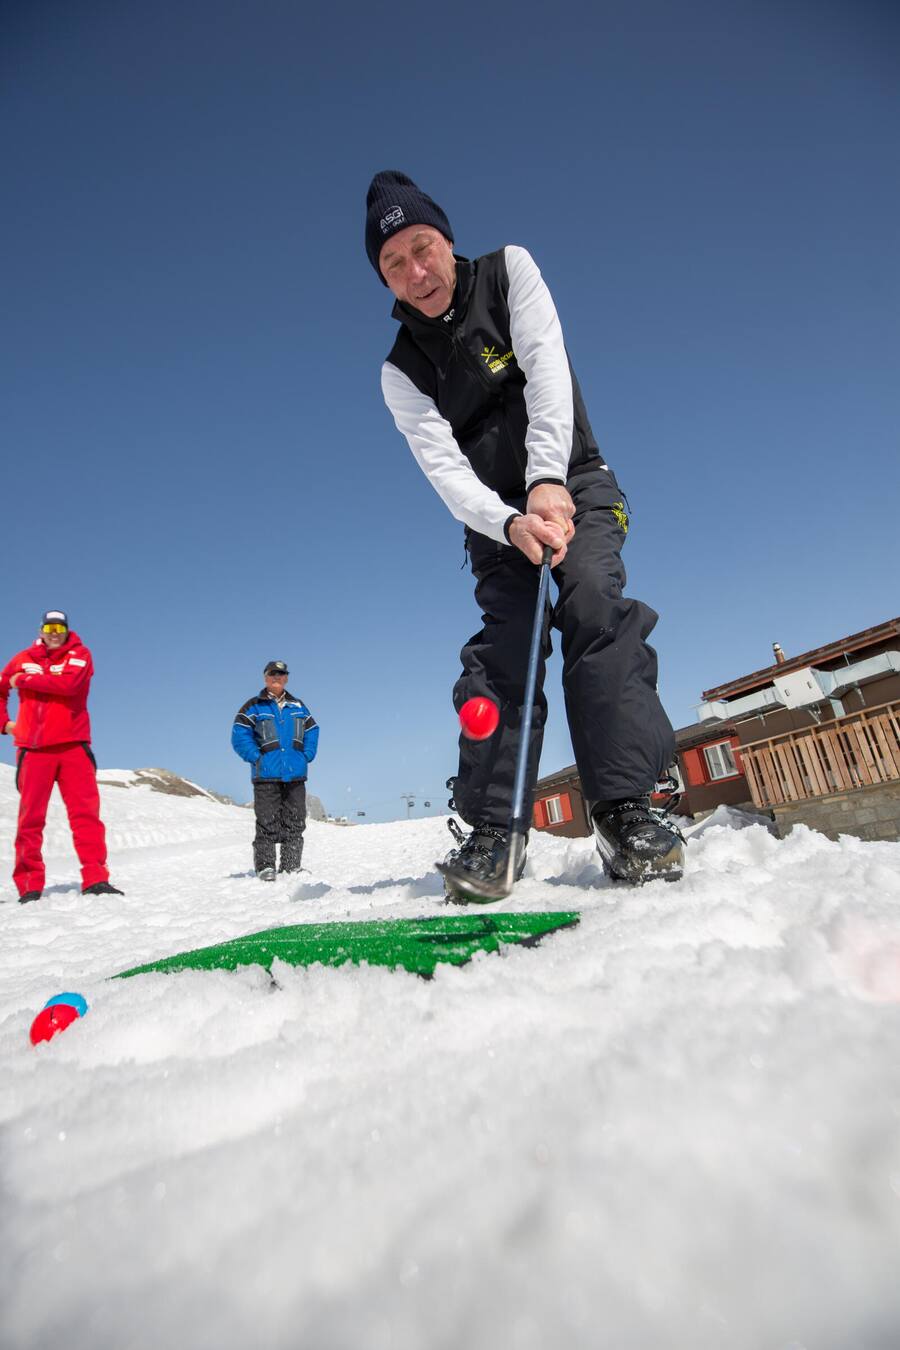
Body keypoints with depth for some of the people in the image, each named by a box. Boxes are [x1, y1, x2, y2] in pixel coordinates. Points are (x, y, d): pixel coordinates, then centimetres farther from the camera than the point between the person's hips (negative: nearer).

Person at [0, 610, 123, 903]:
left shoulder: (79, 655, 4)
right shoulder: (24, 659, 12)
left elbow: (67, 683, -17)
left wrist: (24, 680, -8)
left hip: (72, 745, -2)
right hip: (33, 748, 2)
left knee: (85, 810, -8)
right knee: (31, 816, 2)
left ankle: (94, 878, -7)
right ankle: (30, 885, 10)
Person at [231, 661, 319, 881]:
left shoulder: (298, 706, 16)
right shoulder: (254, 706, 3)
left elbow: (312, 731, 19)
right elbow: (239, 735, -4)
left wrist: (307, 756, 5)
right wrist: (257, 758, -11)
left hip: (295, 775, 4)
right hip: (266, 775, -4)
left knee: (295, 824, 6)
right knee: (267, 824, -3)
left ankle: (291, 868, 15)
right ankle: (265, 867, 6)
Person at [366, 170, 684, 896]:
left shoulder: (510, 271, 1)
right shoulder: (403, 371, 0)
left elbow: (546, 369, -15)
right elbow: (445, 469, -14)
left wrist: (548, 478, -32)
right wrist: (511, 523, -34)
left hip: (575, 484, -1)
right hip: (497, 515, 1)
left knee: (594, 605, -27)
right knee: (502, 651, -16)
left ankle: (625, 807, -26)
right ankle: (490, 828, -13)